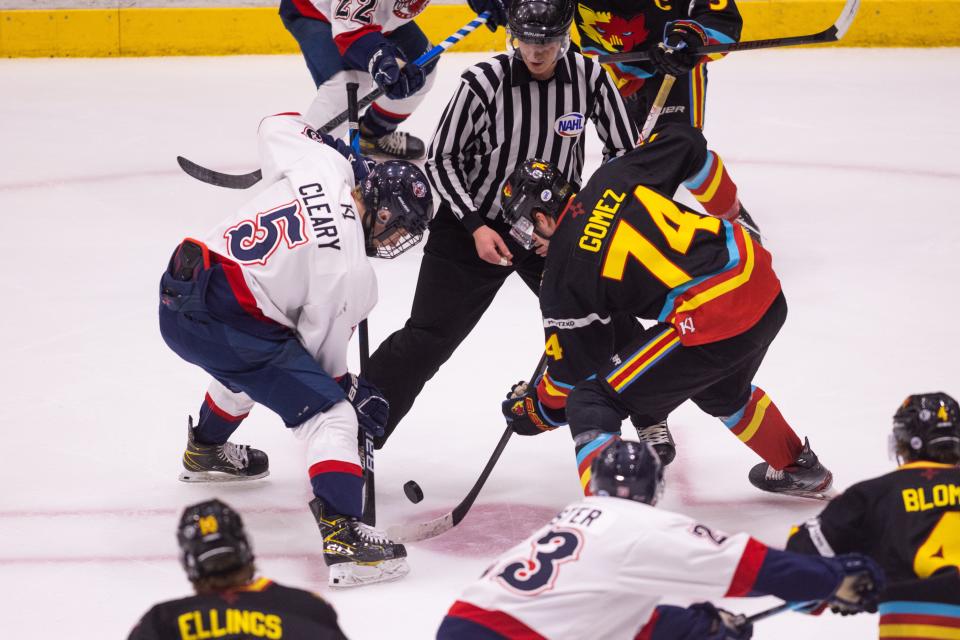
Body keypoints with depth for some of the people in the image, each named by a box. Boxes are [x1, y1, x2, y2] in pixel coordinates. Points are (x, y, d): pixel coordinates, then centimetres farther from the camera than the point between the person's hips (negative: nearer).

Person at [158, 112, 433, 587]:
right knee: (331, 416, -8)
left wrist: (335, 147, 32)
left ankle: (205, 450, 66)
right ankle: (342, 535, -22)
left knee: (251, 365, 40)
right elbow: (320, 348, -3)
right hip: (224, 324, -9)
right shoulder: (351, 274, -14)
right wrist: (351, 389, 12)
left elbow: (276, 126, 22)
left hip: (179, 294, 9)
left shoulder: (323, 165, 2)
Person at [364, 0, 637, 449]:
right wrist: (474, 227, -17)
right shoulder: (485, 82, -21)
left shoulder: (589, 78, -12)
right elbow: (441, 159, -10)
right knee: (427, 339, -7)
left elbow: (623, 153, -2)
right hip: (474, 227, -3)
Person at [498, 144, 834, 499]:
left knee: (592, 405, 2)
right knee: (722, 390, 39)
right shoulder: (611, 179, 10)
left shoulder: (564, 273, -3)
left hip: (711, 321, -8)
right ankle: (801, 470, 58)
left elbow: (575, 365, 6)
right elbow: (685, 142, 20)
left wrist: (540, 410, 24)